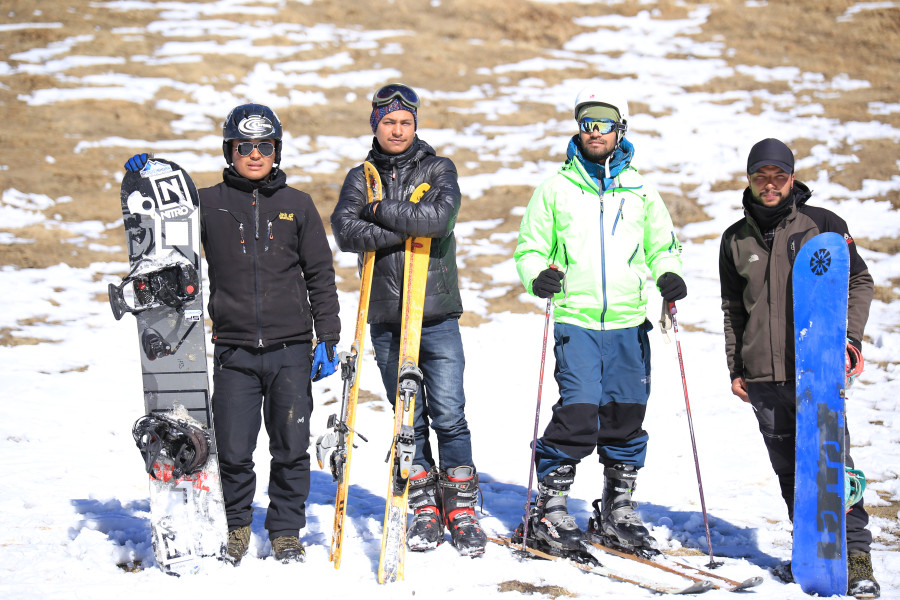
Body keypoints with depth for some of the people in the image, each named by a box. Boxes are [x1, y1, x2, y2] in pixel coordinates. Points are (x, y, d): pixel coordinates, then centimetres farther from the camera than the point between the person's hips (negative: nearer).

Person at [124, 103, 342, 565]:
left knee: (291, 449, 3)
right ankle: (236, 527, 23)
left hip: (290, 350, 0)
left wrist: (328, 339, 4)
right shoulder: (209, 203, 6)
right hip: (234, 351, 0)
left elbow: (321, 276, 10)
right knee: (233, 451, 1)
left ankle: (286, 532, 18)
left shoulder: (297, 205, 8)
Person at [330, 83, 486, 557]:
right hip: (386, 319, 2)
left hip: (437, 314, -2)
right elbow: (345, 231, -8)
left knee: (449, 416, -4)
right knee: (407, 420, 7)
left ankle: (462, 510, 5)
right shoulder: (361, 178, 10)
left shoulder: (438, 170, 5)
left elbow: (438, 217, -17)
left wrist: (380, 212, -11)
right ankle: (425, 510, 17)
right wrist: (406, 230, -15)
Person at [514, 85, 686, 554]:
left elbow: (662, 246, 20)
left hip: (629, 322, 3)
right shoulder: (556, 186, 7)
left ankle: (617, 513, 18)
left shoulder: (639, 189, 12)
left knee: (626, 414, 5)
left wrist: (668, 274, -1)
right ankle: (550, 507, -1)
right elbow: (530, 247, 8)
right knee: (578, 410, -14)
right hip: (576, 318, -3)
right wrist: (538, 273, -13)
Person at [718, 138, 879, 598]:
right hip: (764, 375, 3)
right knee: (789, 469, 5)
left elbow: (860, 282, 7)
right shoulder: (736, 240, 12)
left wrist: (849, 335, -7)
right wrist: (735, 367, 13)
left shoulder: (822, 224, 3)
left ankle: (855, 554, -5)